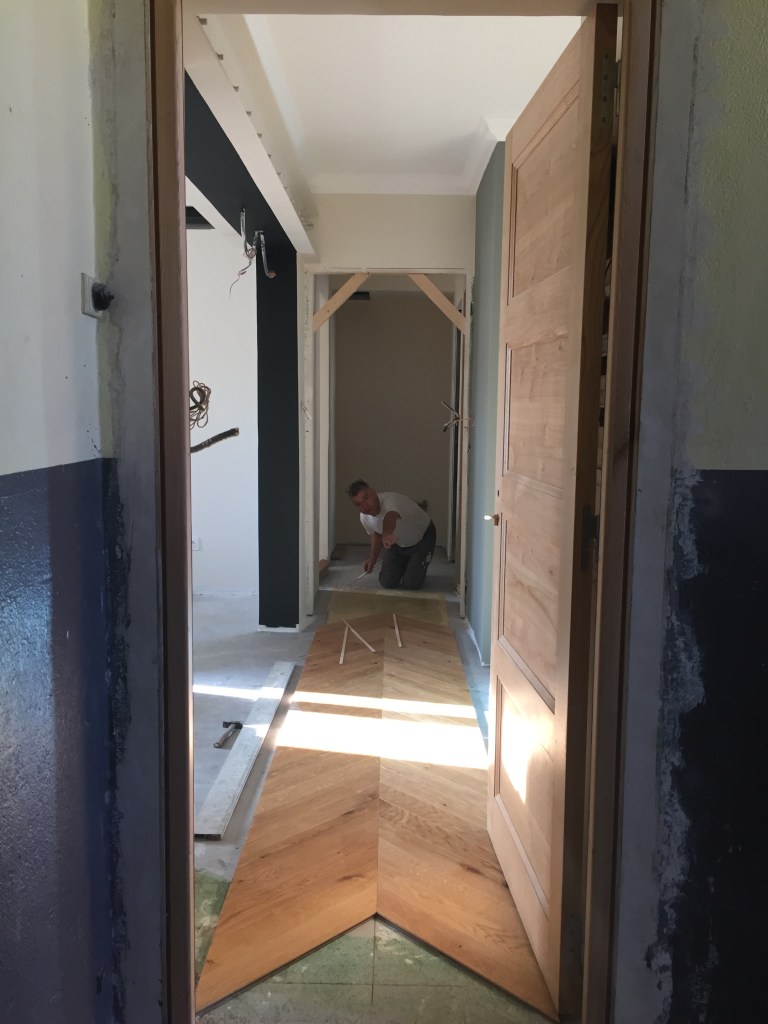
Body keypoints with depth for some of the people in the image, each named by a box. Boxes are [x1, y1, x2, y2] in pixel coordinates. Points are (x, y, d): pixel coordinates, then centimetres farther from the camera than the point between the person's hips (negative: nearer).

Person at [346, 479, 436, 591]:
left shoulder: (389, 499, -40)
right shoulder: (364, 518, -17)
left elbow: (390, 517, -65)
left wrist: (387, 534, -87)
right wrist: (372, 559, -6)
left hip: (423, 538, -5)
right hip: (397, 543, 6)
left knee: (412, 584, -14)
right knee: (387, 582, -2)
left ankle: (416, 568, 20)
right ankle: (403, 565, 29)